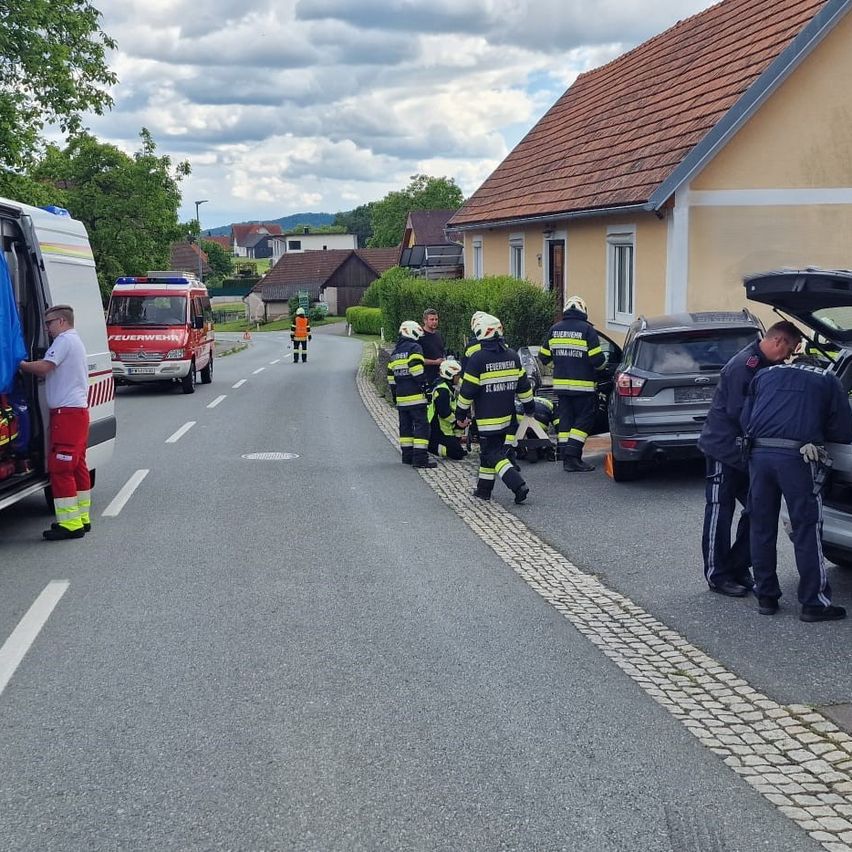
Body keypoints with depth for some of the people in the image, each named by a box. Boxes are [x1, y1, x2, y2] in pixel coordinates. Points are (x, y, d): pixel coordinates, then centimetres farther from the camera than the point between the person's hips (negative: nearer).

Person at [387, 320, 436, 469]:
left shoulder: (394, 353, 19)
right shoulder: (414, 348, -7)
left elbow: (391, 377, 20)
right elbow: (417, 371, -19)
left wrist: (395, 395, 25)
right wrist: (424, 385, -11)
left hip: (401, 397, 8)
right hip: (415, 396, -8)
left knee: (405, 426, 14)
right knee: (421, 425, -8)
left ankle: (407, 456, 17)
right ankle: (420, 458, -14)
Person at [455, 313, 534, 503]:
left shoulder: (477, 359, -15)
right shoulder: (512, 355, 3)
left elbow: (467, 390, -13)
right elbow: (523, 383, 10)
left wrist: (461, 415, -3)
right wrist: (529, 406, 21)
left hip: (487, 418, -6)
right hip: (506, 416, 6)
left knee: (493, 454, -3)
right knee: (491, 450, 18)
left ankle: (518, 485, -18)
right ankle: (484, 489, 23)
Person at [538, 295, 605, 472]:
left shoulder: (554, 330, 7)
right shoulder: (587, 329, -9)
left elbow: (544, 357, 11)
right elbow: (597, 359, -12)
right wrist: (600, 367, 10)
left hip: (560, 384, 5)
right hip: (583, 385, -5)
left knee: (565, 419, 11)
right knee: (584, 420, 1)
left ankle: (565, 457, 9)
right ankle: (572, 456, -8)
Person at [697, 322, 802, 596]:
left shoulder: (765, 365, 8)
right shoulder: (744, 365, -20)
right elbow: (737, 412, -22)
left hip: (746, 451, 9)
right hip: (723, 449, -9)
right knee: (720, 512, -1)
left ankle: (737, 568, 18)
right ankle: (717, 575, 6)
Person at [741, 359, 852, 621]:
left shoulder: (764, 375, 23)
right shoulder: (828, 381, 15)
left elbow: (745, 419, 16)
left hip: (759, 453, 3)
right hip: (796, 457, -3)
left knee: (762, 528, 12)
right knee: (807, 531, 3)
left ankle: (766, 597, 19)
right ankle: (814, 603, 5)